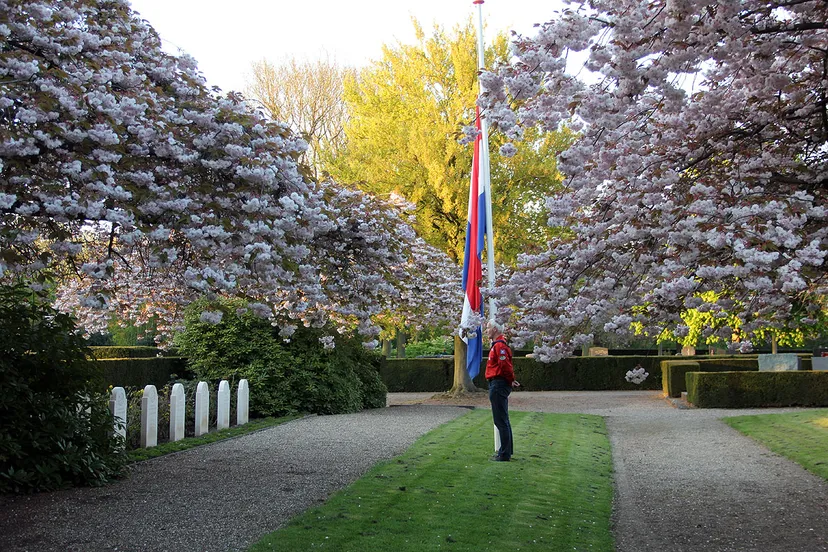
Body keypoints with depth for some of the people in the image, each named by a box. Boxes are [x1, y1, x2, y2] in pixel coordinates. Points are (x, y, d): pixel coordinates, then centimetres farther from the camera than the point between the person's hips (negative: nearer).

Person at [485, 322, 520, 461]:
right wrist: (510, 380, 13)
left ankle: (504, 454, -5)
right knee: (503, 420, 17)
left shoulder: (499, 345, -17)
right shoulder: (498, 344, 17)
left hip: (498, 386, -11)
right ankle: (506, 451, 25)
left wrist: (510, 381, -12)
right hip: (498, 385, 11)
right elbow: (505, 365, 22)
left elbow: (505, 365, -25)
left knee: (501, 421, -7)